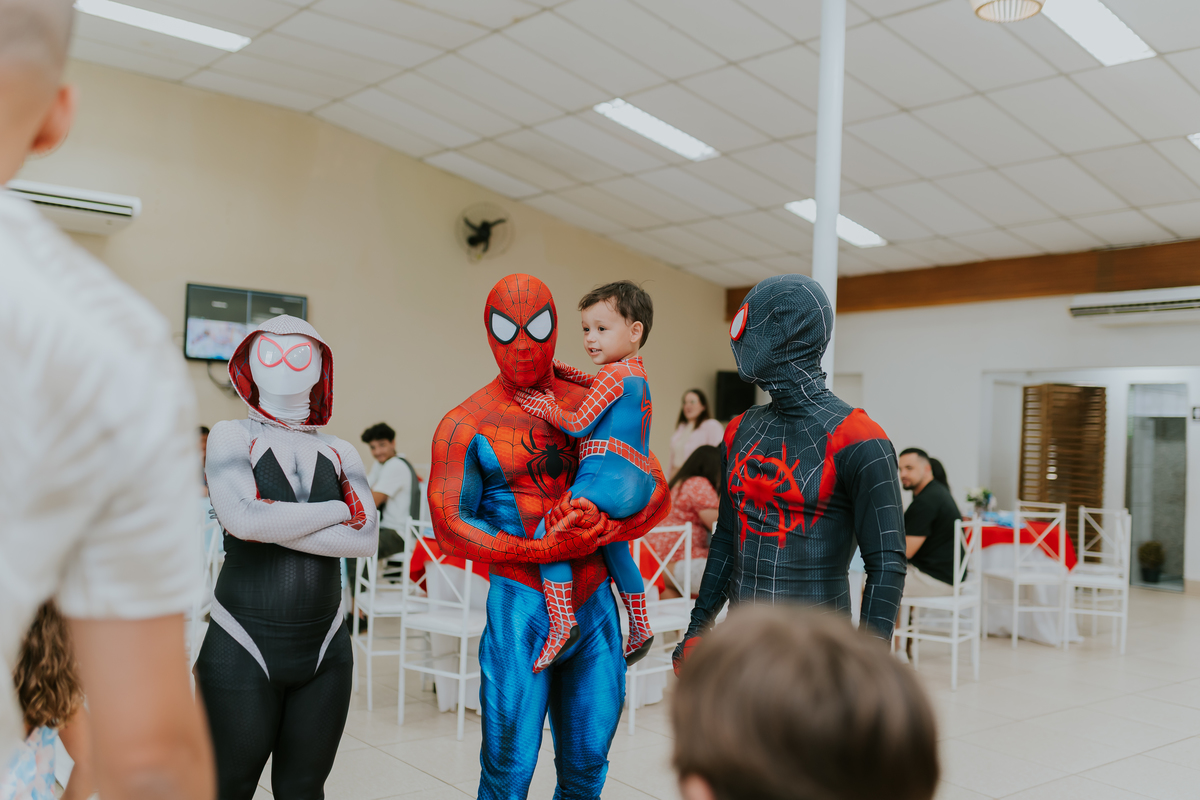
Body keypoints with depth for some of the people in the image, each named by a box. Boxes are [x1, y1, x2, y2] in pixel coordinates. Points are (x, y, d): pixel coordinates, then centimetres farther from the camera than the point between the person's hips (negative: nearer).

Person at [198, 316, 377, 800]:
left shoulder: (340, 452, 8)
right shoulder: (231, 436, 0)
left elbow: (367, 538, -7)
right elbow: (242, 518, -18)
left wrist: (273, 528, -14)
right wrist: (338, 509, -11)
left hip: (324, 649, 3)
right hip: (243, 650, -3)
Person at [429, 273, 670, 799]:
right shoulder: (467, 425, -3)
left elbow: (657, 493, 5)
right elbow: (450, 530, -7)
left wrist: (603, 530, -16)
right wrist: (543, 549, -19)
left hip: (596, 605, 4)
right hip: (522, 607, -3)